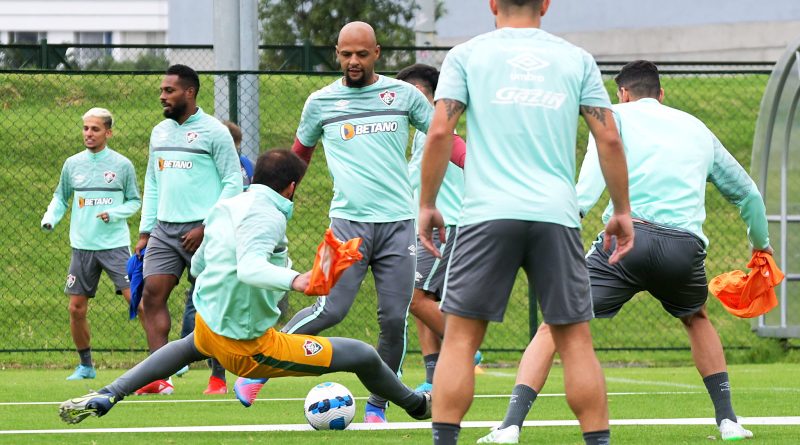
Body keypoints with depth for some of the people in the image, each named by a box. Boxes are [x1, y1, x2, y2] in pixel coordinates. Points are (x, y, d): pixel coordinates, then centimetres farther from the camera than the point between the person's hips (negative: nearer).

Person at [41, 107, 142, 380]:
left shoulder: (122, 165, -1)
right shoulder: (72, 164, 7)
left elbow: (134, 201, 5)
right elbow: (61, 197, 17)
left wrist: (115, 214, -13)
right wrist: (50, 218, -2)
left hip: (115, 245, -3)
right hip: (82, 245, 3)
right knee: (76, 309, 3)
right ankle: (85, 366, 20)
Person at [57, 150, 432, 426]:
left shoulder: (225, 208, 5)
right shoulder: (268, 216, -19)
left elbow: (197, 265, 19)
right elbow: (251, 267, -37)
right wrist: (293, 280, -53)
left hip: (208, 322, 8)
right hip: (250, 349, -8)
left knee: (192, 346, 45)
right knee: (364, 356, 0)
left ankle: (106, 397, 31)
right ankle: (418, 406, 27)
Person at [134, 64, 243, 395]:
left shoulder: (214, 132, -5)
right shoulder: (160, 132, 16)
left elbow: (233, 182, -7)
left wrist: (207, 227, -13)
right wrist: (145, 231, 14)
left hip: (200, 230, -6)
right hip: (164, 229, 6)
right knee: (152, 295, -6)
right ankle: (160, 378, -9)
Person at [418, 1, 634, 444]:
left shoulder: (466, 55, 8)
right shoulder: (577, 60, 12)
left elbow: (439, 133, -1)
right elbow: (609, 139, 7)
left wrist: (427, 204, 6)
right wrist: (622, 211, 14)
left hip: (487, 213, -1)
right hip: (557, 216, 1)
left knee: (459, 337, 2)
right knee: (575, 340, 6)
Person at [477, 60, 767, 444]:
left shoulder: (617, 116, 16)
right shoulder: (697, 128, 28)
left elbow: (593, 179, -5)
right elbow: (746, 192, 39)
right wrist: (761, 242, 56)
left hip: (629, 235, -4)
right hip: (686, 246, 4)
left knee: (553, 329, 4)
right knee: (697, 319, 34)